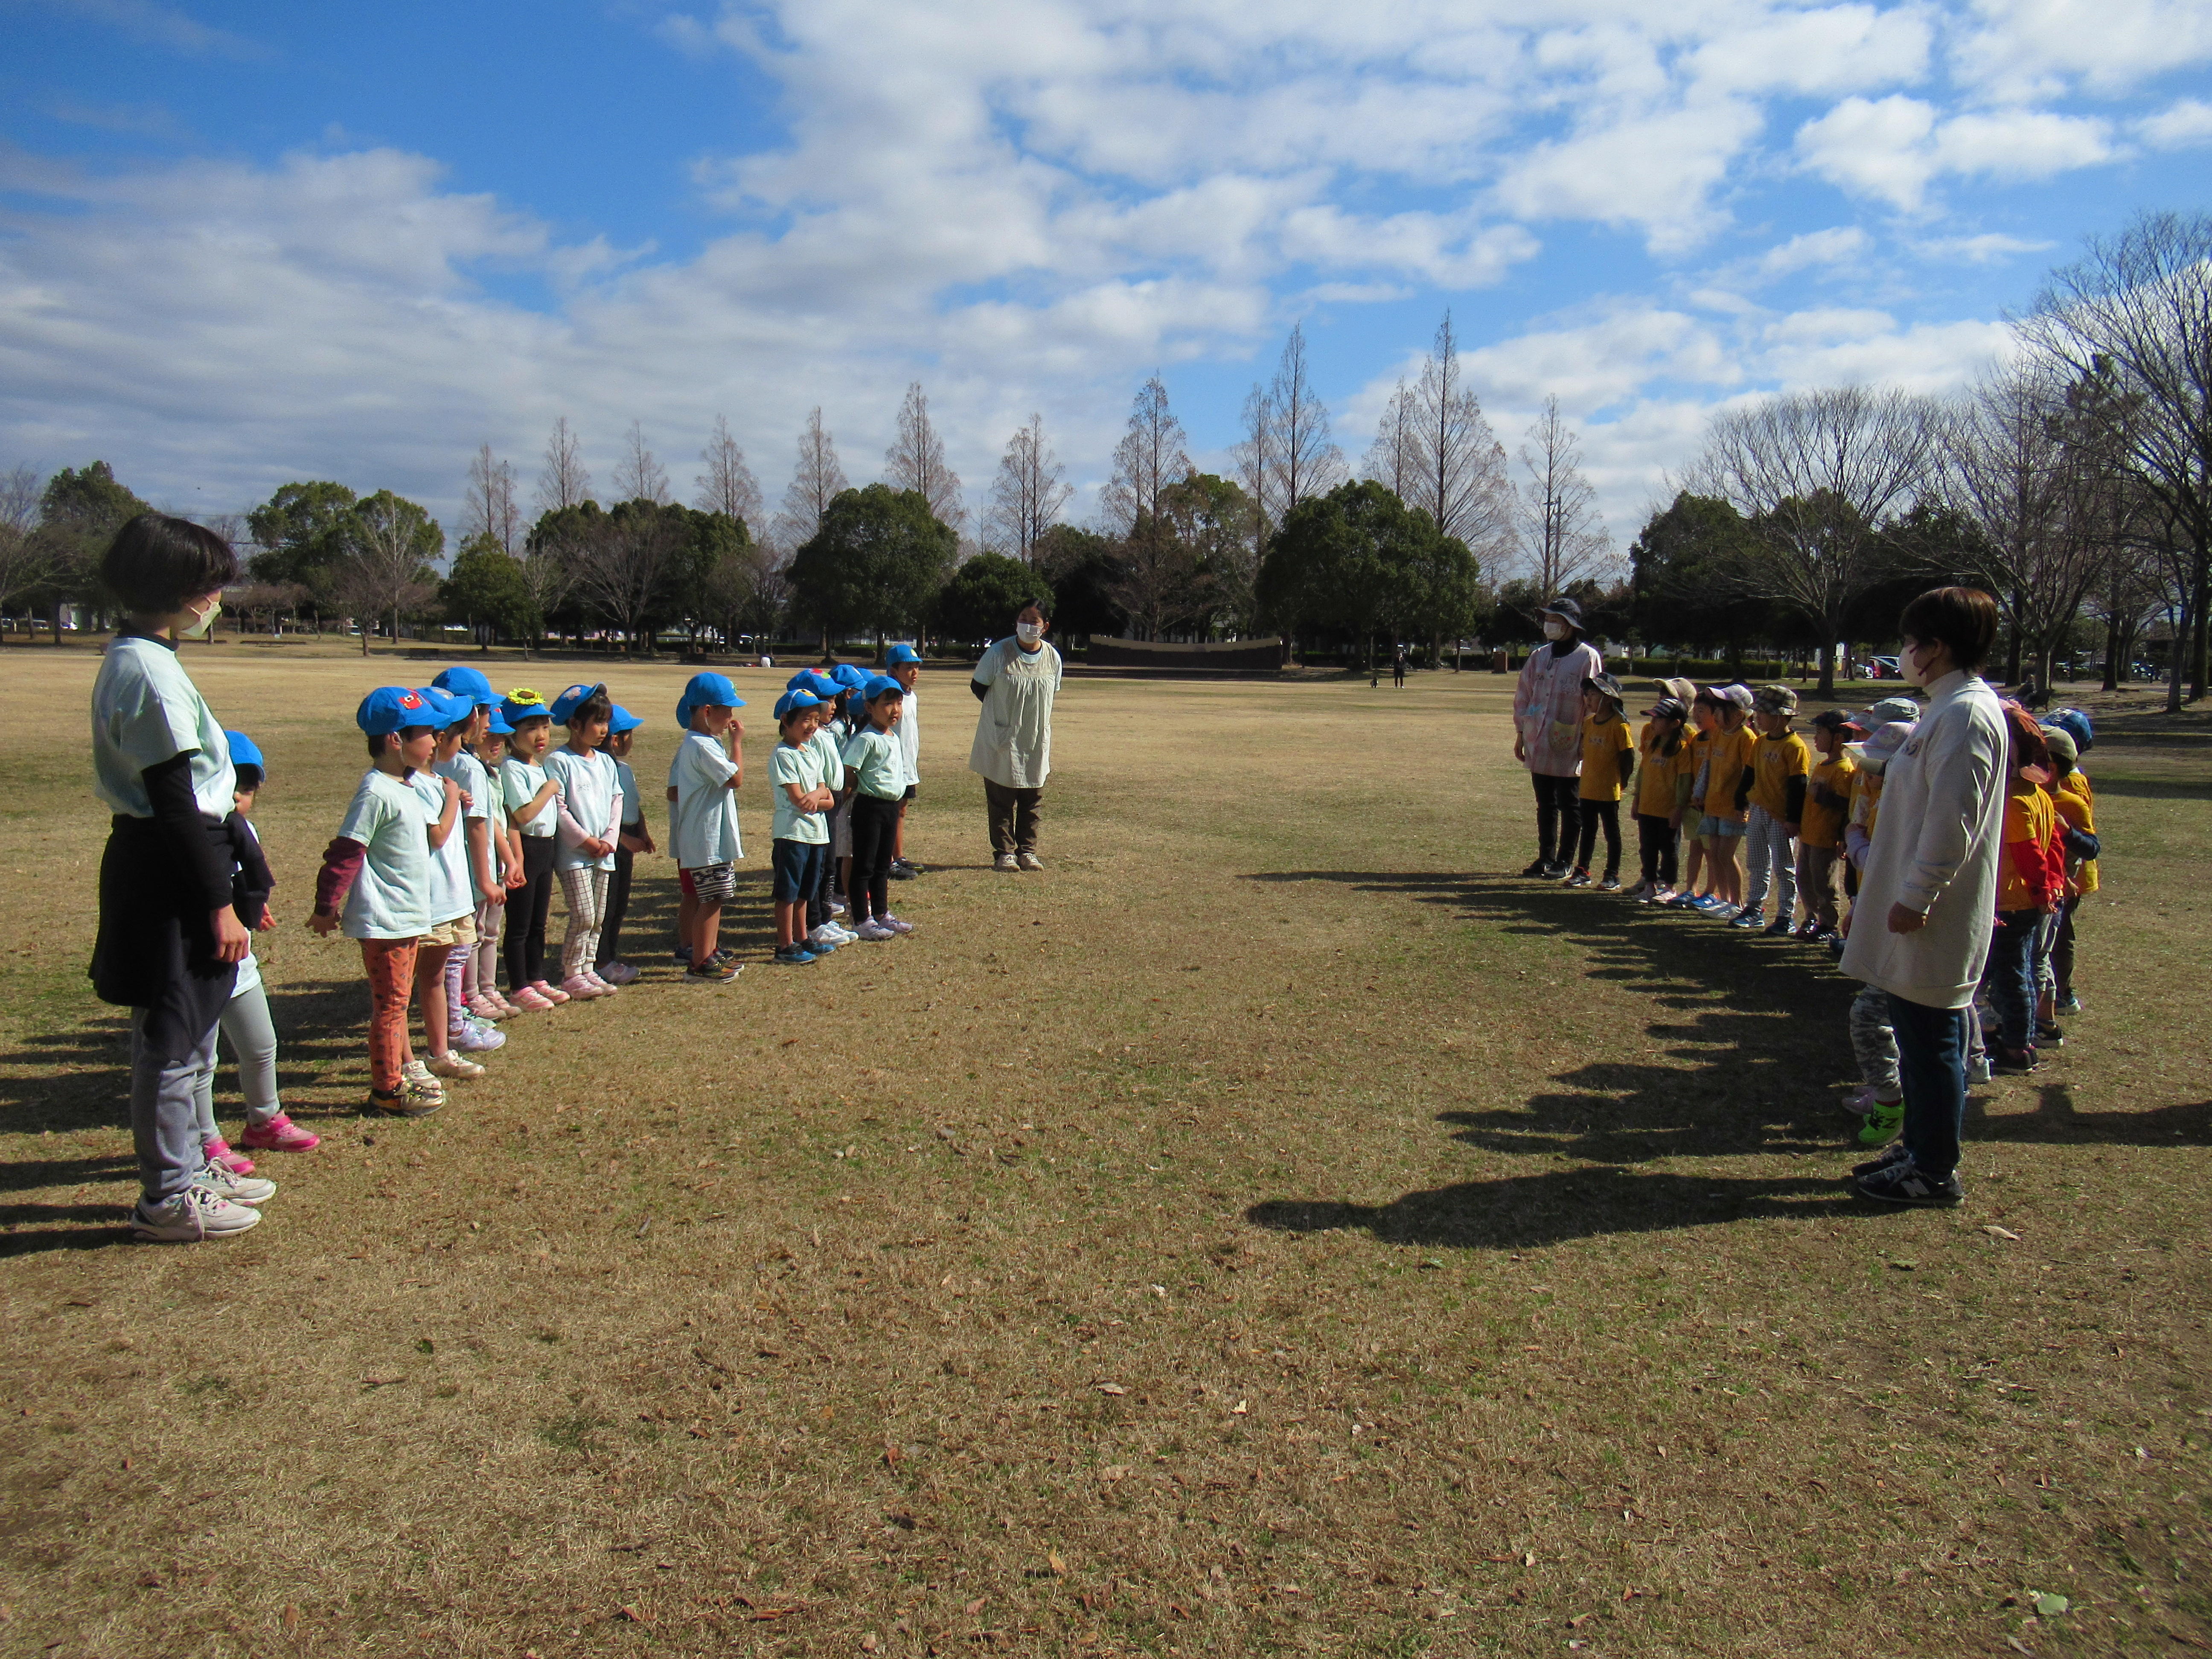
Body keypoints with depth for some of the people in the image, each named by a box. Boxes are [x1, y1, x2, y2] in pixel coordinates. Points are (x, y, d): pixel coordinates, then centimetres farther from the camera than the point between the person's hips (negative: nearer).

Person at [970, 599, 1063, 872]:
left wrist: (1031, 714, 6)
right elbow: (978, 685, 0)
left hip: (1037, 743, 3)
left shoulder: (1052, 657, -1)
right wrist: (1001, 712, -1)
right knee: (1001, 801, 4)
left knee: (1033, 802, 9)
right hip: (1002, 742, -3)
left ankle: (1027, 850, 20)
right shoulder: (999, 653, -11)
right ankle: (1004, 852, 14)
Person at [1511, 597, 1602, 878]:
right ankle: (1545, 858, 21)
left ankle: (1564, 861, 12)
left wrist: (1587, 740, -10)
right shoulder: (1538, 656, 10)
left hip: (1569, 746, -6)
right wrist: (1521, 733, 11)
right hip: (1539, 745, 6)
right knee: (1545, 804, 13)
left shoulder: (1588, 657, -7)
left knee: (1569, 806, 5)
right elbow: (1523, 695, 15)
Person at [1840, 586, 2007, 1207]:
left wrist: (1915, 897, -21)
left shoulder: (1966, 714, -19)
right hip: (1918, 908, 10)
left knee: (1931, 1040, 0)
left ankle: (1935, 1172, 10)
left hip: (1934, 920, -10)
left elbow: (1954, 821, -24)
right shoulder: (1951, 708, 13)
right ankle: (1917, 1146, 29)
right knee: (1917, 1034, 18)